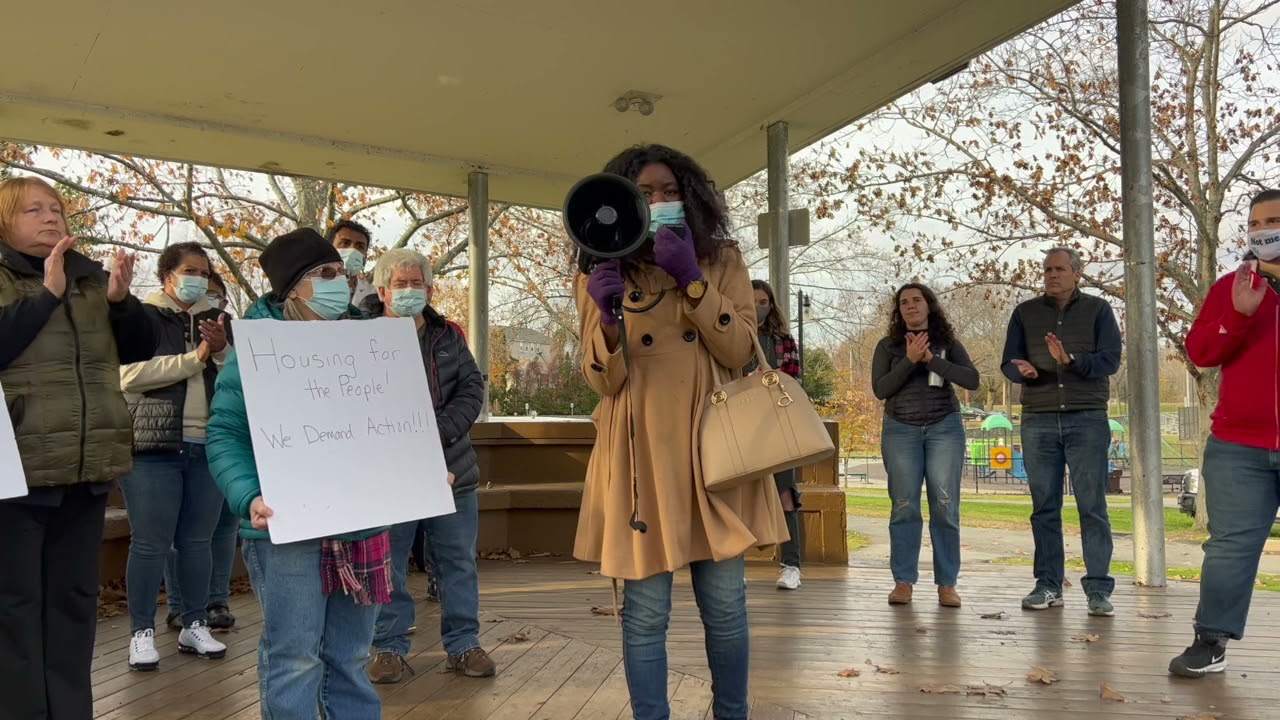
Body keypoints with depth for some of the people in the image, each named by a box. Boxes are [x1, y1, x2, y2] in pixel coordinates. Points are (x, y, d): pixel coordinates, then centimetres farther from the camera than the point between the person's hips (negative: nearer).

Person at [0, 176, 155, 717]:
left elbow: (140, 349, 11)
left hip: (89, 463, 5)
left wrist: (121, 300, -6)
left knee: (75, 594, 12)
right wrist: (47, 293, -18)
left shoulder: (90, 278, 11)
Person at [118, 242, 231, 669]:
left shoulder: (214, 318, 14)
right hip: (154, 446, -4)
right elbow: (129, 375, -15)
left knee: (198, 541, 9)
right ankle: (142, 631, 10)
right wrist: (194, 358, -17)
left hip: (208, 446, 4)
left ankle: (195, 626, 19)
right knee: (150, 543, 0)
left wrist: (222, 350, -11)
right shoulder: (143, 316, 0)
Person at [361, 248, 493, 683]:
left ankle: (463, 644, 21)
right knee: (387, 564, 6)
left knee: (458, 561, 10)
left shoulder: (448, 337, 9)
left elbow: (472, 390, 1)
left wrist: (439, 431, -15)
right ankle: (390, 648, 19)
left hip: (452, 468, 4)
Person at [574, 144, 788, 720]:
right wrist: (609, 316, -21)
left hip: (711, 445, 1)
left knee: (725, 605, 6)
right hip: (641, 454, -1)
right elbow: (604, 381, -2)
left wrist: (691, 278, -14)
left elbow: (739, 352, -5)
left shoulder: (722, 261, 7)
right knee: (645, 611, 0)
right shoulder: (600, 274, 5)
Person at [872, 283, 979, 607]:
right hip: (901, 430, 0)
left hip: (945, 428, 0)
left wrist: (932, 359, -15)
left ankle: (947, 583, 2)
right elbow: (880, 389, -4)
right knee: (904, 506, -2)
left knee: (945, 505, -3)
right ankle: (903, 582, 3)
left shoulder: (948, 342, 7)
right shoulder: (888, 345, 7)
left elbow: (972, 380, -6)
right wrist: (909, 360, -15)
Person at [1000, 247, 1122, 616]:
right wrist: (1022, 370, -17)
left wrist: (1071, 360, -22)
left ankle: (1098, 590, -1)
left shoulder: (1098, 310, 6)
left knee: (1092, 506, -4)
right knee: (1044, 506, 5)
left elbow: (1110, 360, -5)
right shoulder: (1025, 313, 11)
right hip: (1038, 420, 2)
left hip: (1087, 419, -2)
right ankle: (1048, 585, 11)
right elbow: (1008, 362, 6)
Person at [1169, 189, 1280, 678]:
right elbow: (1199, 352, 1)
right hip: (1238, 447, 0)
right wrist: (1240, 313, -16)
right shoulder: (1230, 286, 9)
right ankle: (1211, 642, 3)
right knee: (1230, 544, 0)